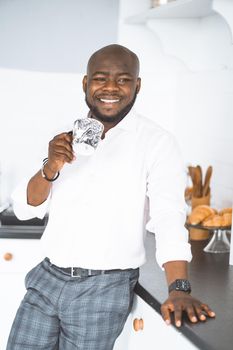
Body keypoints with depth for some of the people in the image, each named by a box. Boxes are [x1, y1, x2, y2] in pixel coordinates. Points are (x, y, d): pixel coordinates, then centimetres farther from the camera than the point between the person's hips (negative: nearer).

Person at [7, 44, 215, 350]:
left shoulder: (157, 142, -7)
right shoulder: (68, 139, 9)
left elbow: (169, 218, -18)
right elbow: (26, 209, 6)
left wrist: (178, 288, -32)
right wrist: (51, 169, -13)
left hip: (103, 289, -4)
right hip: (47, 278, 5)